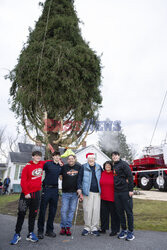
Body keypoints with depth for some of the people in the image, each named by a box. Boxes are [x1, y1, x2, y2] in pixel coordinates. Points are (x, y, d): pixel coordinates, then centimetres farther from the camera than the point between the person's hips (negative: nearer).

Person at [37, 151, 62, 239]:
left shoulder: (60, 166, 9)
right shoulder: (48, 164, -4)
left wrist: (61, 165, 7)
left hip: (55, 190, 4)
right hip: (46, 189, -4)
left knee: (53, 211, 10)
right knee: (42, 210, 2)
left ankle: (49, 230, 22)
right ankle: (40, 231, 14)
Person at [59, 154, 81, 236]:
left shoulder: (79, 167, 0)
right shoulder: (64, 167, -2)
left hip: (75, 193, 1)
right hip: (65, 193, -1)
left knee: (72, 210, 8)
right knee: (64, 210, 2)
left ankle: (68, 227, 20)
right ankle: (63, 227, 19)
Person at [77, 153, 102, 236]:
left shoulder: (99, 167, 11)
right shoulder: (84, 167, 2)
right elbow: (80, 178, 1)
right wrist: (79, 188, -8)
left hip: (97, 192, 3)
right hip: (88, 192, -2)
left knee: (96, 210, 3)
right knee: (87, 210, 0)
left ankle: (94, 228, 14)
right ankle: (87, 228, 14)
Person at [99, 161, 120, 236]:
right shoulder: (102, 173, 5)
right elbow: (100, 184, 14)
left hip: (112, 198, -4)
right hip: (103, 198, 4)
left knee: (114, 214, 6)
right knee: (104, 213, 14)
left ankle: (114, 230, 19)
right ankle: (103, 228, 29)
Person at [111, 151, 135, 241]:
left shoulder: (123, 164, -4)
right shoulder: (113, 166, 16)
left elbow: (130, 176, -10)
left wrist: (131, 189, -14)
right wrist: (113, 190, 14)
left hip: (125, 191, -6)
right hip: (116, 192, 7)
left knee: (128, 211, 1)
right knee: (120, 211, 11)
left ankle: (131, 232, 11)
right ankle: (123, 230, 24)